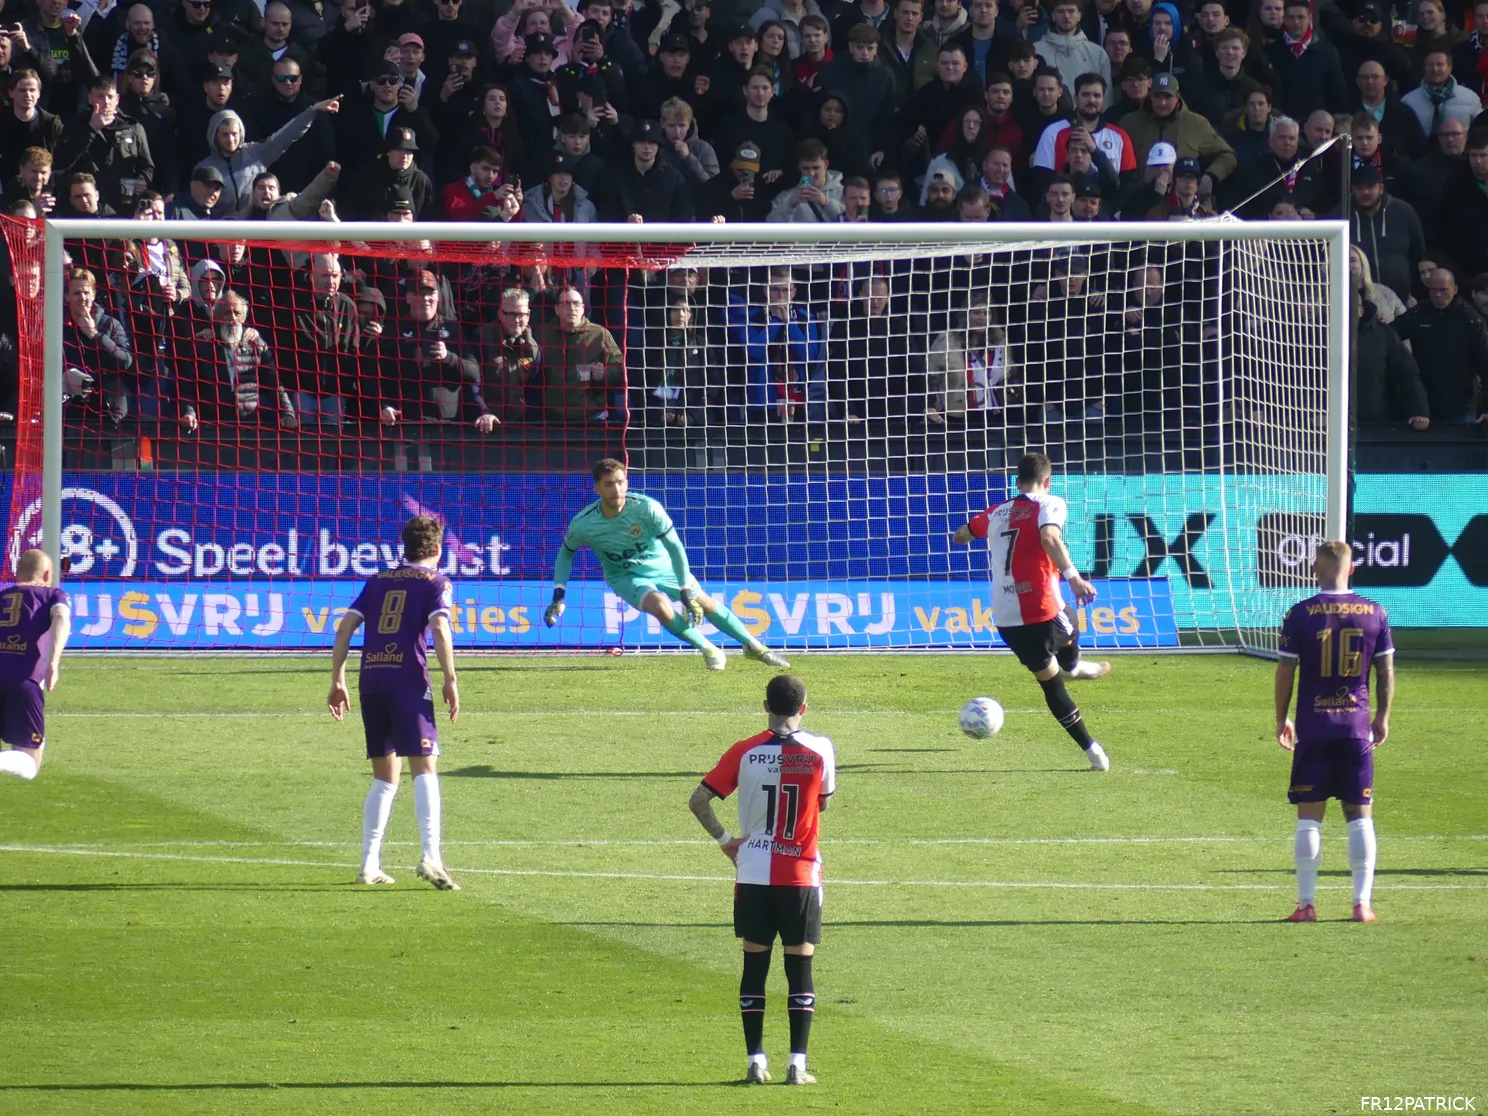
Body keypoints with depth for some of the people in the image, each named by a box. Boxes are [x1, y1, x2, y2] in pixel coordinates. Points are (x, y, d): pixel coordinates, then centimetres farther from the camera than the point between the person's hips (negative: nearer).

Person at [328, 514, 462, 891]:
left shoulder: (379, 581, 20)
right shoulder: (435, 582, 6)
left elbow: (346, 626, 14)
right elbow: (440, 628, -10)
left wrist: (338, 682, 16)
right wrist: (450, 680, -9)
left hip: (370, 677, 5)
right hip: (408, 678, -5)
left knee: (385, 776, 15)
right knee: (424, 768, -9)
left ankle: (369, 864, 10)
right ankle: (430, 856, -26)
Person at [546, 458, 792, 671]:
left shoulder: (646, 508, -30)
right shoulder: (583, 525, -26)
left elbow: (675, 547, -21)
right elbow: (566, 553, -4)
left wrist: (686, 592, -22)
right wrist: (559, 596, -12)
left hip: (663, 565, 1)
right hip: (626, 576, -1)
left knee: (704, 603, 2)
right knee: (661, 606, -28)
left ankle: (753, 646, 25)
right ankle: (709, 651, -6)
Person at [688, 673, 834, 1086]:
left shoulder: (745, 753, -4)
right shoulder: (821, 751, -6)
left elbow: (698, 800, -5)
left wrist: (724, 840, 6)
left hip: (753, 876, 1)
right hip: (802, 877, -1)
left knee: (755, 965, 8)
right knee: (800, 967, 4)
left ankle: (756, 1061, 6)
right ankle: (797, 1063, -2)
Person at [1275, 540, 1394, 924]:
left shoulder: (1300, 614, -6)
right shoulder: (1374, 613, 0)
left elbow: (1285, 671, -3)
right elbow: (1386, 671, 4)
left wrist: (1282, 719, 10)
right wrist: (1382, 717, 17)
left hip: (1313, 728, -1)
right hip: (1357, 726, 1)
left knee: (1309, 817, 4)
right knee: (1360, 816, 7)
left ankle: (1306, 903, 3)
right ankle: (1362, 903, 3)